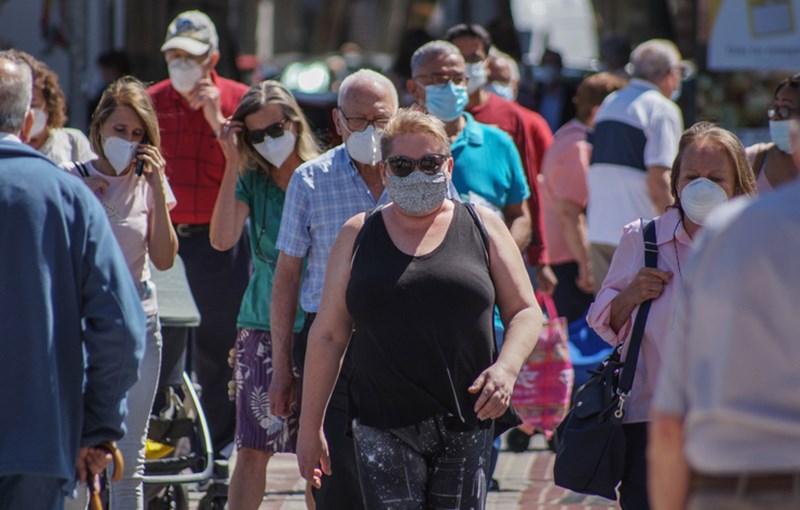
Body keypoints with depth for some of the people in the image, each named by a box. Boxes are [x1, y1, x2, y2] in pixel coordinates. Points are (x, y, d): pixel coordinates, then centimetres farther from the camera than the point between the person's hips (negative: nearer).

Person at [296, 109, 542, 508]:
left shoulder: (482, 227, 8)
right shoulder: (358, 236, 8)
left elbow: (525, 312, 8)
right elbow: (328, 336, 10)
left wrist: (506, 368, -12)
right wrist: (310, 426, 7)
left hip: (465, 425, 1)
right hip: (383, 428, -1)